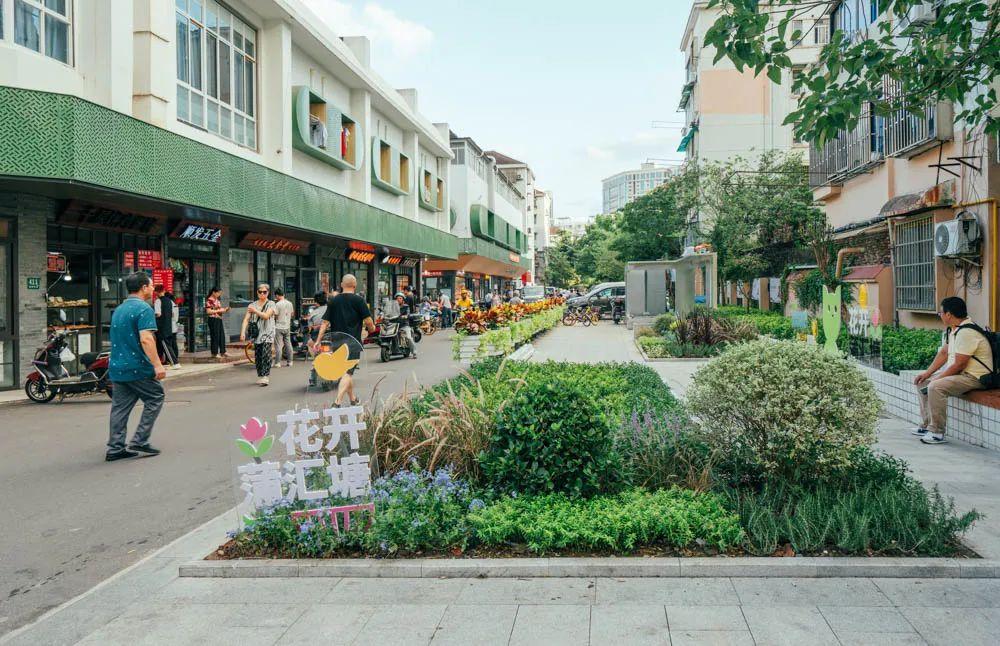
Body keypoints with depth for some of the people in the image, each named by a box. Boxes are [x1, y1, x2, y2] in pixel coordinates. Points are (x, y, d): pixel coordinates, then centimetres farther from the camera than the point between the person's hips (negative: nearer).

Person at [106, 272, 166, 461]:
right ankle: (139, 442, 2)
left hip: (117, 367, 8)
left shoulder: (118, 310, 16)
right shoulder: (143, 309, -12)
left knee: (120, 407, 9)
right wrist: (157, 365, -24)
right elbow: (146, 339, -23)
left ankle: (115, 448, 9)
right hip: (137, 368, -8)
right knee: (155, 398, 6)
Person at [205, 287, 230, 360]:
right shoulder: (209, 300, -9)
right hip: (213, 320, -8)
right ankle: (214, 353, 4)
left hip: (219, 319, 8)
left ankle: (222, 352, 17)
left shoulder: (218, 300, 16)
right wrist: (219, 310, -16)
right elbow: (208, 311, -16)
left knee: (222, 336, 9)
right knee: (215, 336, -3)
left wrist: (224, 310, 5)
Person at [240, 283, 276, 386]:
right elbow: (246, 319, 3)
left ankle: (265, 377, -19)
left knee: (266, 355, -15)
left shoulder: (271, 304, 3)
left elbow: (266, 316, -14)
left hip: (267, 333, -4)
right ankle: (260, 376, 15)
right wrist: (243, 332, -8)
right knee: (257, 357, 5)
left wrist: (255, 311, -15)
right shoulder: (252, 305, 11)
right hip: (256, 334, 4)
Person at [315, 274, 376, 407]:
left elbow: (325, 323, 4)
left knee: (346, 371, 18)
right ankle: (337, 401, -21)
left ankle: (353, 400, 31)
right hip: (353, 342, -5)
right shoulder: (358, 300, -5)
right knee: (348, 372, -7)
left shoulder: (333, 301, 8)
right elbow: (368, 321, -8)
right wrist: (371, 329, 13)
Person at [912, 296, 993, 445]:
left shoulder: (967, 332, -24)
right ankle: (926, 426, 14)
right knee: (922, 383, 13)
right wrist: (927, 373, 7)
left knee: (935, 387, -30)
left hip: (974, 377, -11)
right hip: (957, 373, 11)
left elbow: (959, 365, -24)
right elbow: (943, 353, 15)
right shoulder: (952, 330, 9)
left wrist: (936, 378, -15)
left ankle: (937, 432, -22)